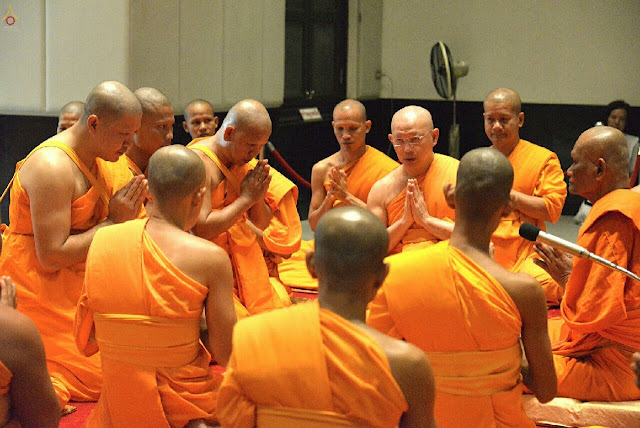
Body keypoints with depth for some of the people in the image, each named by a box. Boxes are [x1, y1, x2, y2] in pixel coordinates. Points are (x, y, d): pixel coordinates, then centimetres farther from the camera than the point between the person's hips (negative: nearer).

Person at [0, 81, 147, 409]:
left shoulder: (98, 160, 9)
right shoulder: (52, 167, -21)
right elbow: (52, 257, -24)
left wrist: (128, 209, -3)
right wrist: (114, 222, -18)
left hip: (78, 289, 9)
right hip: (41, 290, -9)